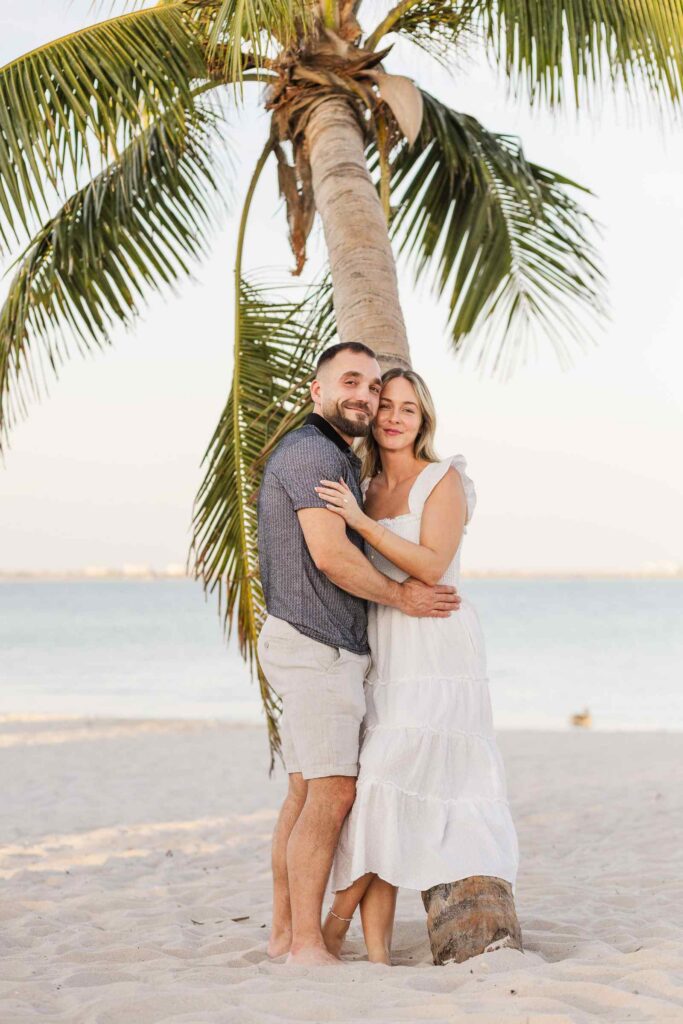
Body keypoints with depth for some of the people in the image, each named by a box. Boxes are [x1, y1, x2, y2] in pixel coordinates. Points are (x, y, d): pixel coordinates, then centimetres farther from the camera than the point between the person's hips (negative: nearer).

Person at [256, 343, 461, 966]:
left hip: (326, 647, 10)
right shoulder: (312, 451, -13)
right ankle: (307, 945, -13)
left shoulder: (340, 461, 21)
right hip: (316, 644, -10)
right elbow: (330, 553, -21)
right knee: (332, 793, -13)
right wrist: (401, 596, -9)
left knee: (306, 793, 10)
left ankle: (285, 932, 14)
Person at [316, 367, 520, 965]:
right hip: (381, 653, 6)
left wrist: (360, 521, -19)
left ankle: (341, 915, -2)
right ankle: (377, 949, -2)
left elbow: (431, 565, -15)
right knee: (381, 787, -1)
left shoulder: (443, 479, -3)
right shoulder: (367, 491, 15)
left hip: (437, 651, -6)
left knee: (390, 778, -14)